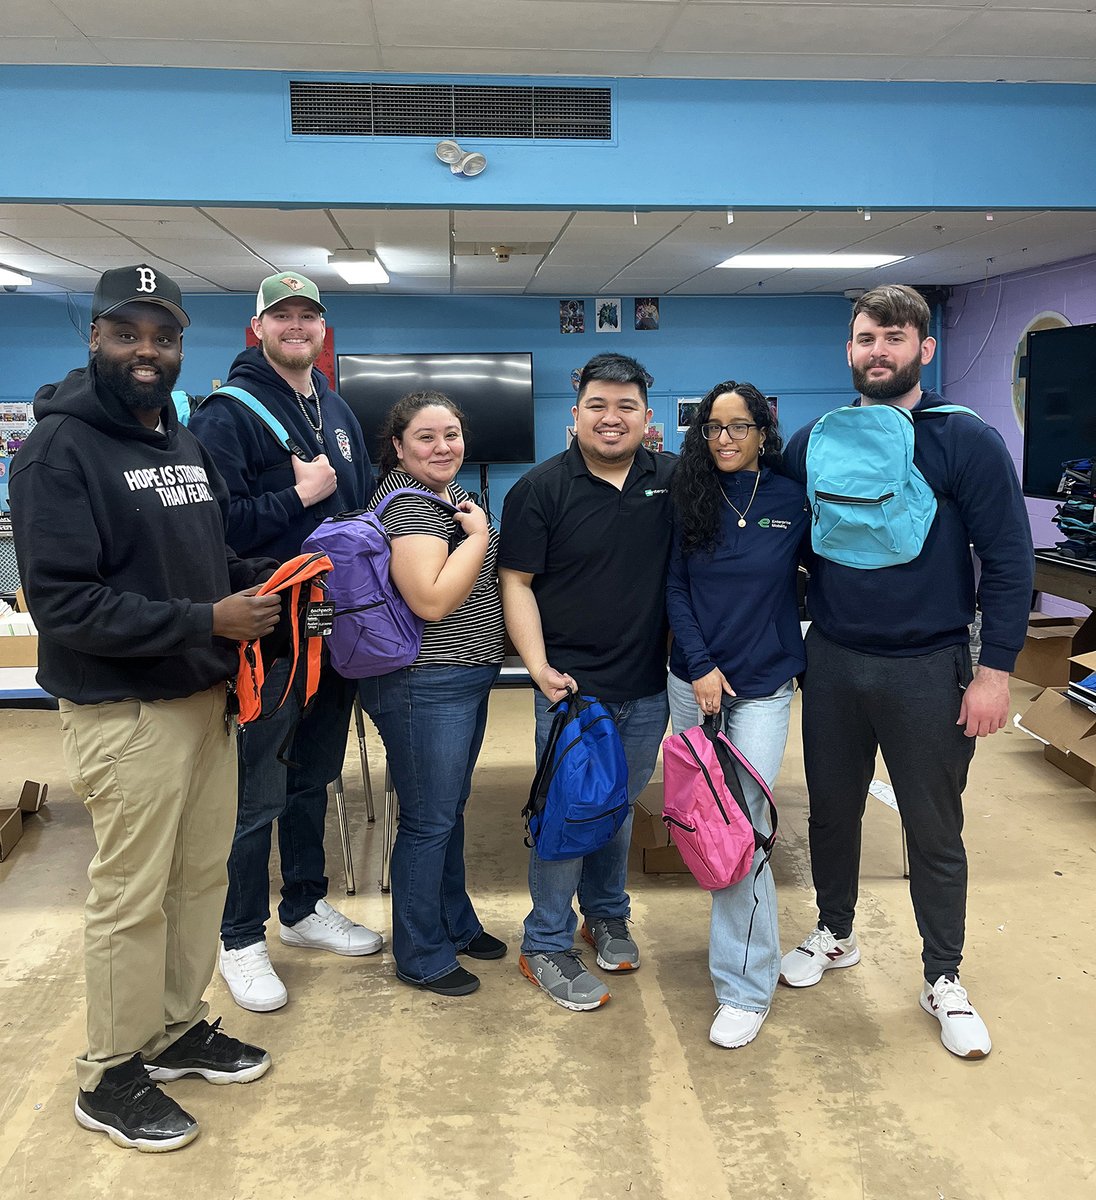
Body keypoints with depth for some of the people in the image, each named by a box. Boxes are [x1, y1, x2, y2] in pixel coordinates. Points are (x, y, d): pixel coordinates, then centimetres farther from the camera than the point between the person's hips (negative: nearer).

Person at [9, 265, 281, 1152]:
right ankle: (110, 1078, 21)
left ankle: (179, 1029, 35)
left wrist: (263, 578, 0)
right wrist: (206, 622, -23)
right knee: (132, 898, 2)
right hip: (124, 712, -8)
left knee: (202, 876, 16)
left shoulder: (186, 444, 14)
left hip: (205, 698, 8)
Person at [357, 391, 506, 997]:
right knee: (428, 822, 3)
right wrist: (479, 534, -18)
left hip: (464, 679, 10)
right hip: (425, 687, -10)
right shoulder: (406, 503, -17)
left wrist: (474, 530, 6)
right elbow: (433, 601, -26)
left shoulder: (448, 494, 13)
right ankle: (421, 956, 19)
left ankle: (455, 923, 38)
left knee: (451, 808, 21)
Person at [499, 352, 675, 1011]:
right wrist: (539, 666, -17)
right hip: (571, 686, -4)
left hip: (648, 687, 4)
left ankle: (608, 915, 40)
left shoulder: (673, 479, 3)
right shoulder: (541, 488, -7)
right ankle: (547, 946, 18)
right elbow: (516, 582, -6)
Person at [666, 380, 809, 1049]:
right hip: (694, 679, 3)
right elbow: (676, 589, 1)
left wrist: (806, 658, 1)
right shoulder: (690, 499, 1)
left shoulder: (794, 501, -3)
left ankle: (746, 986, 3)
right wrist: (701, 666, -7)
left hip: (765, 684, -2)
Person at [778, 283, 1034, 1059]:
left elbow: (1009, 561, -9)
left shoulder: (968, 442, -8)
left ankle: (944, 980, 27)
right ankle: (835, 935, 39)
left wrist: (995, 669, -12)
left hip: (928, 669, -3)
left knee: (934, 831, 8)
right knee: (832, 809, 17)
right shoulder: (814, 444, 2)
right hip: (832, 661, 4)